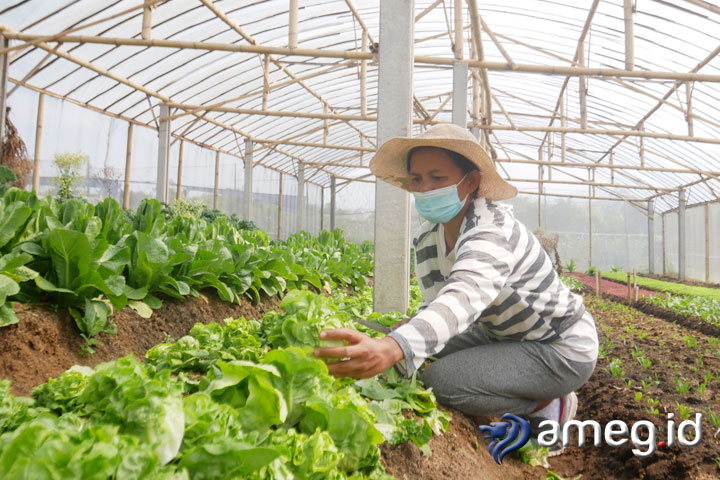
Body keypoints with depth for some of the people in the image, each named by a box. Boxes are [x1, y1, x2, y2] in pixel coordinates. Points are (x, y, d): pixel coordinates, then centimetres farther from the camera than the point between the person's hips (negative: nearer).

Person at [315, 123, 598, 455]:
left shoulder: (492, 230, -32)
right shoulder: (430, 235, -4)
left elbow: (466, 296, -52)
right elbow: (439, 298, -2)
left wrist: (393, 348, -69)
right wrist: (409, 328, -22)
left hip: (564, 349, -9)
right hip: (507, 334, 9)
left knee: (440, 381, -23)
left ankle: (548, 407, 0)